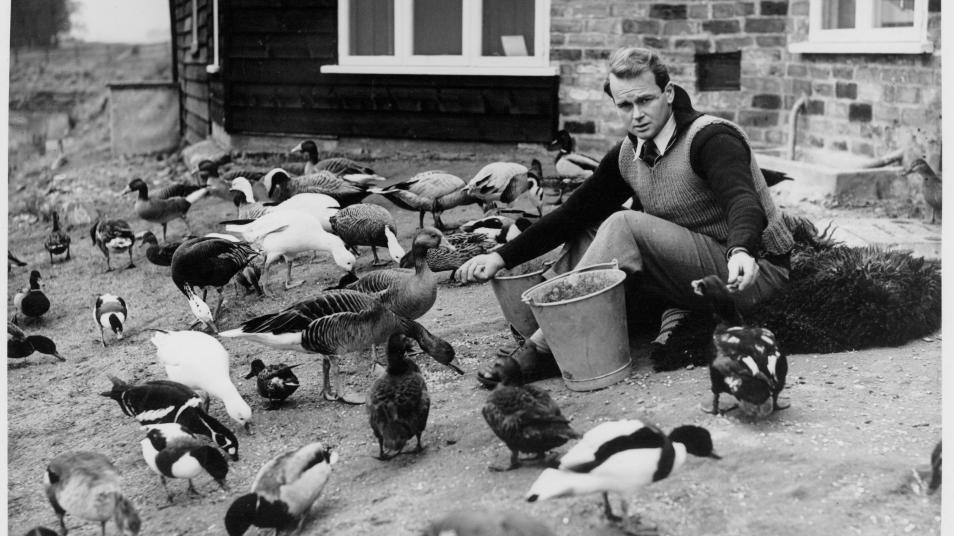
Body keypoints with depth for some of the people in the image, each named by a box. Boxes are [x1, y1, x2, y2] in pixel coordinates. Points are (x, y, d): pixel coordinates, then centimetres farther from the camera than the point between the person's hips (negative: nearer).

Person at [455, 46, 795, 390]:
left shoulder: (711, 138, -16)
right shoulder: (628, 155, 5)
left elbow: (743, 201, -32)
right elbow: (575, 212, 5)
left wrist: (740, 251, -54)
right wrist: (501, 257, -4)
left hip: (753, 272, -7)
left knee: (623, 226, -25)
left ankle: (546, 351, -23)